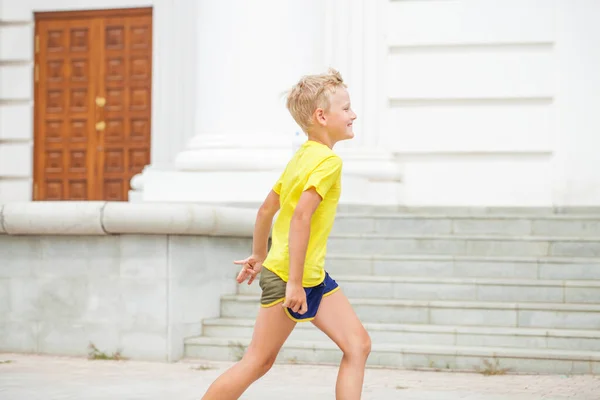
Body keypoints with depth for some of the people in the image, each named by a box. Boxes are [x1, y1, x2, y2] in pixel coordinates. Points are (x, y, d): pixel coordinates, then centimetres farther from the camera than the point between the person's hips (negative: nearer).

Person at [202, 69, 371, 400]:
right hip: (290, 276, -9)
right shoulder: (328, 160, -16)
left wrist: (259, 255, 31)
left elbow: (266, 209, 19)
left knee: (358, 345, 1)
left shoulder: (303, 155, 12)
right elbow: (301, 217, -27)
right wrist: (294, 281, -27)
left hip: (314, 276, 9)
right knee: (258, 362, 0)